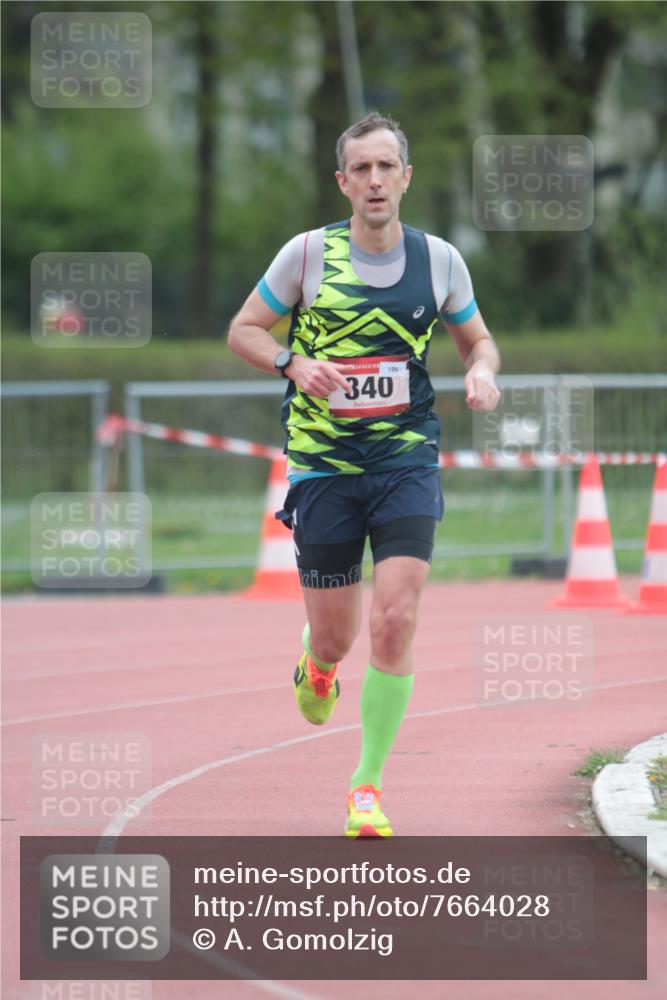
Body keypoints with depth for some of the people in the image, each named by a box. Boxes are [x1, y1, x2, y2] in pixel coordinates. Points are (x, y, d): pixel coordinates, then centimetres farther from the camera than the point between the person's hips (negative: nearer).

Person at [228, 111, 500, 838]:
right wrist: (295, 364, -15)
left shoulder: (439, 260, 2)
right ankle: (316, 665, 46)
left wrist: (483, 372, -7)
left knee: (395, 624, -15)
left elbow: (477, 339, 17)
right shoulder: (308, 254, -4)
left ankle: (368, 787, -3)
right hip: (324, 468, -1)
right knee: (335, 639, 5)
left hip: (408, 461, 1)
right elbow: (242, 331, 4)